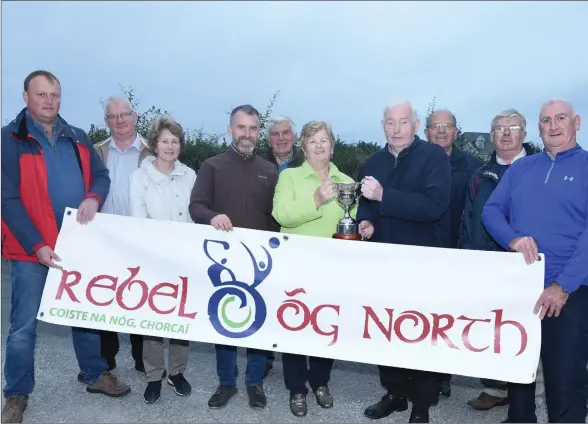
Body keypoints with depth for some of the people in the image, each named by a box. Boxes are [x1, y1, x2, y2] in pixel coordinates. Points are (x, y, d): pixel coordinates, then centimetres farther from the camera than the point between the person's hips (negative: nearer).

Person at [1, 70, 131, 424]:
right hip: (32, 248, -4)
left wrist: (94, 198, -14)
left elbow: (101, 174, 11)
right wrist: (36, 246, -19)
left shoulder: (77, 138, 9)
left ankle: (96, 375, 34)